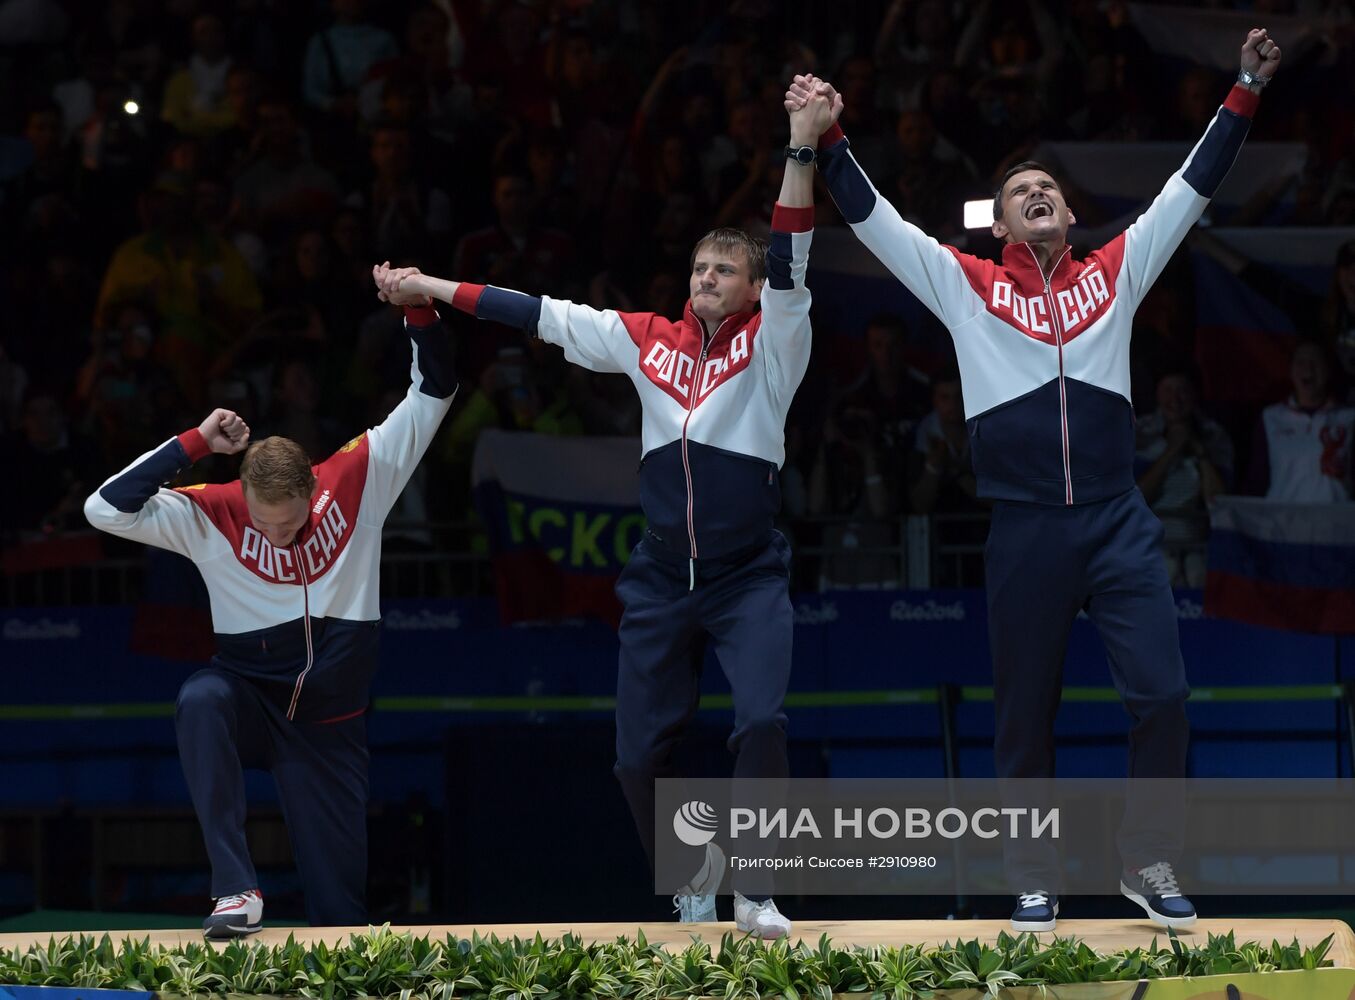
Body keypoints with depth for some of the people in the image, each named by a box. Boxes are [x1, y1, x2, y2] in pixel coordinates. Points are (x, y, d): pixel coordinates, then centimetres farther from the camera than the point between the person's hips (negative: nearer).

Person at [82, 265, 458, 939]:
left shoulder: (356, 479, -10)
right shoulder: (212, 515, -12)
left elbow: (434, 392, -8)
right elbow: (107, 509, -20)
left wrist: (418, 310, -24)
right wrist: (195, 443, -23)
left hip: (331, 724, 1)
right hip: (249, 698, -1)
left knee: (340, 903, 0)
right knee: (199, 701, -37)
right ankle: (236, 890, -41)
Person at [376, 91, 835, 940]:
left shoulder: (769, 344, -1)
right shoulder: (649, 340, 8)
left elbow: (790, 264, -16)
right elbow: (542, 315, 13)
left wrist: (803, 150, -28)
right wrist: (435, 289, 13)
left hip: (750, 577, -4)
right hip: (662, 578, 4)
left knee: (762, 722, -24)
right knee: (639, 755, 3)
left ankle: (755, 892, -11)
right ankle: (692, 871, 30)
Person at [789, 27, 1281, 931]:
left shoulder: (1115, 272, 13)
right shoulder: (967, 286, 9)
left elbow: (1192, 188, 13)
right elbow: (871, 217, 7)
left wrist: (1245, 93, 8)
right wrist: (827, 140, -1)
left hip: (1118, 521, 1)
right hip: (1025, 533, -1)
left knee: (1162, 694, -8)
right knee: (1026, 717, 5)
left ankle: (1150, 867, 6)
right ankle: (1035, 885, 16)